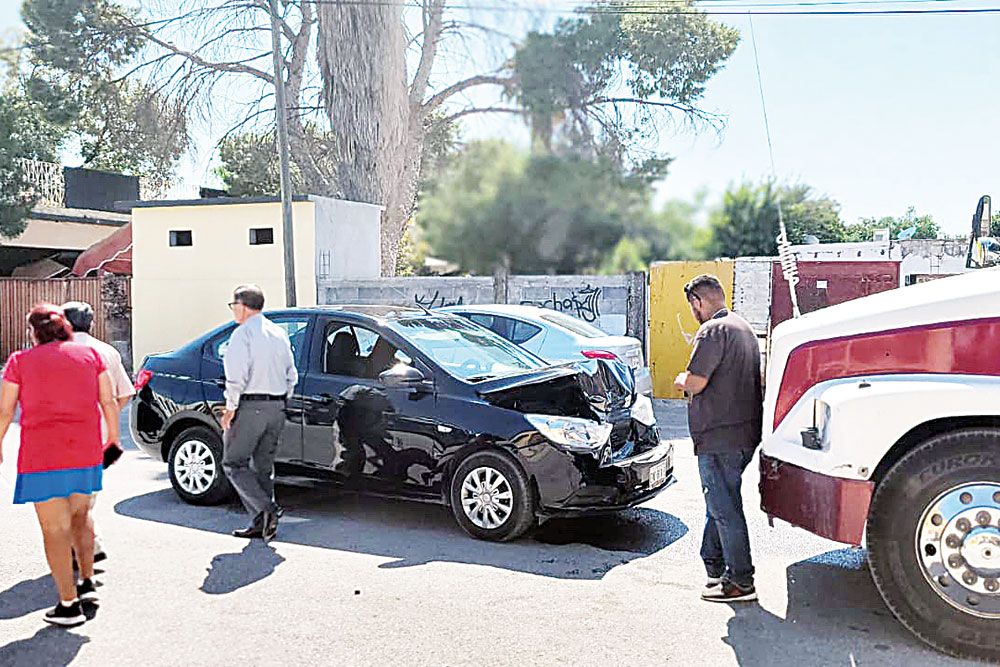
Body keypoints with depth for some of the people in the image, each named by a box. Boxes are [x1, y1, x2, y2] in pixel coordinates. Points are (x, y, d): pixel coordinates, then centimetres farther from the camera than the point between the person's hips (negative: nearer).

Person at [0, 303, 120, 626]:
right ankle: (87, 581, 24)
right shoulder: (89, 354, 5)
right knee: (80, 514, 24)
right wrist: (113, 438, 15)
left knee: (55, 529, 2)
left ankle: (69, 605, 5)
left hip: (41, 455, -3)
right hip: (86, 451, 4)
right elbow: (109, 402, 4)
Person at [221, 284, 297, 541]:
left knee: (234, 463, 2)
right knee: (263, 465, 12)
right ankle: (262, 524, 13)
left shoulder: (243, 334, -9)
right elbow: (291, 376, 15)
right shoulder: (279, 333, 14)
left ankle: (265, 509, -11)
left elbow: (237, 377, -18)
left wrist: (230, 409, -10)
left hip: (249, 407, -7)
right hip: (276, 408, 7)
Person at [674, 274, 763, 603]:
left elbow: (696, 383, -21)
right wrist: (692, 381, 18)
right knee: (718, 503, 20)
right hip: (744, 433, 10)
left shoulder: (712, 331, -16)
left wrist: (682, 380, 0)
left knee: (724, 508, -2)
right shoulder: (744, 327, 17)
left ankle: (740, 581, 6)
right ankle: (714, 567, 31)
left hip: (719, 437, -10)